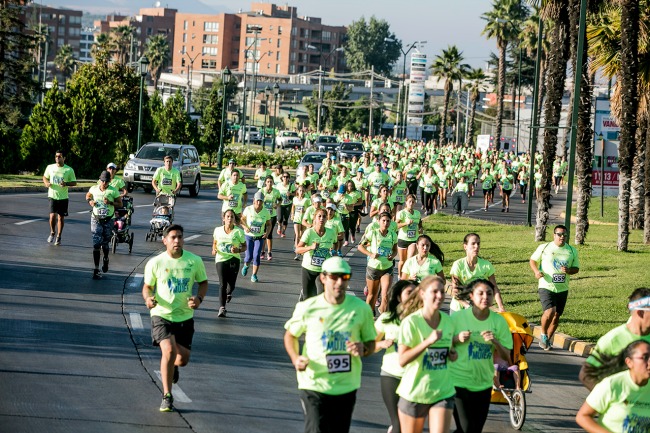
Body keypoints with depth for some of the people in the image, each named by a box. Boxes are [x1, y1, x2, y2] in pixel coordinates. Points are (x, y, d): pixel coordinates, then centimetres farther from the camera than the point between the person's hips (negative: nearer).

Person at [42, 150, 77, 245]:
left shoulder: (69, 170, -3)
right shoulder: (50, 167, 2)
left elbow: (74, 183, 2)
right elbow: (45, 177, 17)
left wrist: (66, 184, -19)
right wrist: (46, 183, -6)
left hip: (63, 197, 0)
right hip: (52, 196, 0)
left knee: (61, 217, 6)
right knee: (52, 215, -13)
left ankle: (58, 237, 20)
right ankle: (52, 232, 13)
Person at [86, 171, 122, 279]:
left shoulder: (113, 191, -6)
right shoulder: (94, 189, 2)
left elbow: (120, 204, -2)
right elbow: (88, 195, 23)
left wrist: (110, 202, -19)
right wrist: (90, 201, 0)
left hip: (108, 220, -1)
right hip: (96, 219, 1)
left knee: (105, 243, 10)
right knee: (96, 244, -6)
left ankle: (106, 259, 45)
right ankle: (96, 269, -4)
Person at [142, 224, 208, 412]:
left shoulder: (195, 261, -4)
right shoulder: (155, 263, -7)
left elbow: (203, 282, 10)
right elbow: (147, 286, 6)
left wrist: (199, 298, -10)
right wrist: (148, 298, -16)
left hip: (185, 316, 2)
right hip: (162, 314, -2)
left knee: (183, 359, 4)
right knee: (169, 350, -23)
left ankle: (173, 366, 46)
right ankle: (167, 396, -11)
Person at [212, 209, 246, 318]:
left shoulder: (239, 231, -4)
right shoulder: (217, 230, 3)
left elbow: (244, 247, 2)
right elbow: (215, 243, 19)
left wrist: (238, 250, -19)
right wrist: (214, 250, -3)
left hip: (234, 259, 0)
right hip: (220, 259, 0)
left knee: (231, 283, 3)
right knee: (222, 284, -11)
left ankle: (229, 293, 42)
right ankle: (222, 308, -12)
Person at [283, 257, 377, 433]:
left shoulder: (361, 309, -3)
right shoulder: (308, 308, -7)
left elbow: (371, 344, 6)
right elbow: (290, 335, 8)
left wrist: (363, 349, -18)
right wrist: (296, 359, -11)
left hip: (347, 386, 3)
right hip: (314, 384, -3)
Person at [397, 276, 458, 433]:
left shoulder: (448, 322, 3)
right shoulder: (411, 322, -13)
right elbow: (402, 360, -19)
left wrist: (453, 355, -1)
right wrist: (428, 341, -27)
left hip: (443, 392, 3)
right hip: (414, 392, -3)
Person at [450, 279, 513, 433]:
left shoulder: (498, 321, -1)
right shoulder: (458, 318, -10)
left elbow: (507, 356, 0)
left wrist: (495, 342, -19)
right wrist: (457, 339, -20)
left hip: (484, 384, 4)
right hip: (459, 381, -4)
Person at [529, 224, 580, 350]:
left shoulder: (572, 251, 7)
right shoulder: (544, 248, 1)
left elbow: (576, 268, 13)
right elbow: (532, 260, 10)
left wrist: (569, 271, -10)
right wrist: (536, 271, -10)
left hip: (562, 288, 4)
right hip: (546, 286, -4)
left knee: (556, 316, 8)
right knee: (549, 311, -22)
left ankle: (547, 339, 26)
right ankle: (543, 334, 2)